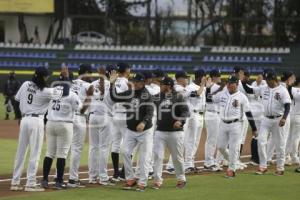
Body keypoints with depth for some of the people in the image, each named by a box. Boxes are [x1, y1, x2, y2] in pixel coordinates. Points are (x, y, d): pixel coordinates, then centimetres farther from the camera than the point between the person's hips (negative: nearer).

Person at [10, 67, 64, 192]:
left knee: (20, 152, 11)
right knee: (35, 153, -2)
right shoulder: (45, 91, -13)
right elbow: (62, 92, -5)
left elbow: (17, 98, 12)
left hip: (24, 119, 6)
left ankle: (15, 182, 12)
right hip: (37, 121, -6)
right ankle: (30, 184, -4)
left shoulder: (25, 84, 3)